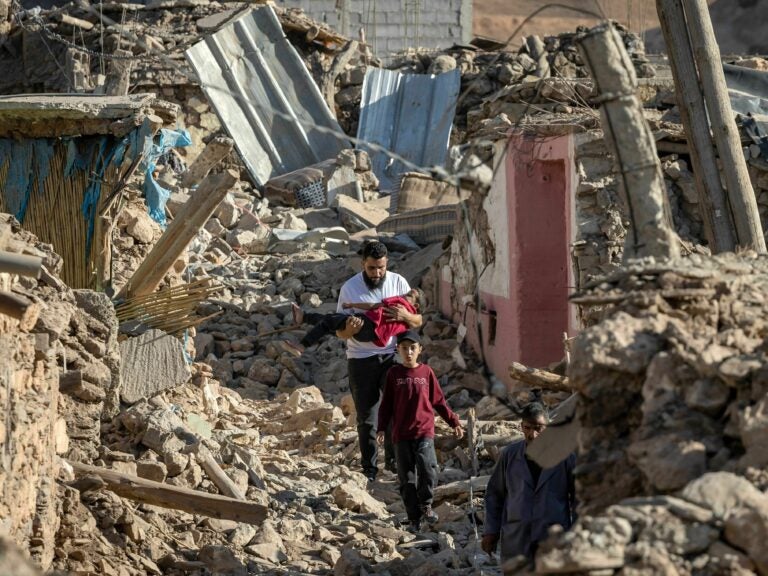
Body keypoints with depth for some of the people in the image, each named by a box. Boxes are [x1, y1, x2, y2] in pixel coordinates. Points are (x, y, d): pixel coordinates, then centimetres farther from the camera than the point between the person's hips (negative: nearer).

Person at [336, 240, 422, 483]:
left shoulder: (398, 282, 1)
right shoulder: (350, 288, -3)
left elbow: (418, 321, 6)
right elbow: (340, 332, 1)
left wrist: (405, 316, -18)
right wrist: (349, 329, -24)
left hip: (392, 354, 1)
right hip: (361, 359, -1)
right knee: (367, 419, 3)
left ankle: (393, 458, 1)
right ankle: (369, 470, 12)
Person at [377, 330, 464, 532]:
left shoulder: (427, 372, 5)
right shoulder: (394, 374, 5)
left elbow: (439, 401, 12)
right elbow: (386, 404, 8)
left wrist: (454, 422, 12)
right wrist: (381, 428, 0)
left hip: (424, 432, -1)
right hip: (401, 434, 1)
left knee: (427, 468, -20)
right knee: (407, 478, 3)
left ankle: (426, 504, 3)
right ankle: (414, 518, 12)